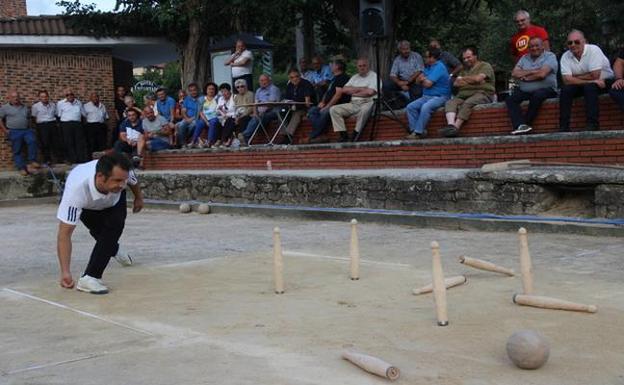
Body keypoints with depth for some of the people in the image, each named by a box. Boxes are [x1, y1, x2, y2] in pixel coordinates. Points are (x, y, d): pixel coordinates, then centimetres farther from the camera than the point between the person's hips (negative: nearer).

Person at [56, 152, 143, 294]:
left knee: (115, 226, -22)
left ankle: (90, 277, -19)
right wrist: (65, 272, -51)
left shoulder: (122, 173, -39)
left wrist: (138, 198, 9)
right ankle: (113, 250, 32)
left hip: (114, 200, 1)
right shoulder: (77, 190, -49)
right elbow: (64, 233, -46)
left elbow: (133, 181, -11)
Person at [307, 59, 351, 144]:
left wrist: (327, 106, -17)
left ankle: (313, 136, -28)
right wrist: (322, 102, 8)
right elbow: (327, 93, 29)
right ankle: (318, 135, -26)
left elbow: (338, 94, -15)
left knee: (324, 112, -35)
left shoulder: (343, 78, -5)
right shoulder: (334, 79, 25)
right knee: (311, 111, -9)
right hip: (328, 106, 10)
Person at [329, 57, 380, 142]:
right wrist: (361, 89, 0)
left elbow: (370, 92, -12)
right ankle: (344, 135, -21)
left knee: (364, 109, -42)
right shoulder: (354, 77, 24)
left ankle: (354, 136, -33)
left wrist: (353, 92, 1)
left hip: (367, 102, -6)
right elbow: (344, 90, 9)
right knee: (333, 109, -13)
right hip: (353, 104, 6)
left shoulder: (373, 76, 5)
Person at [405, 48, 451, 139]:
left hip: (440, 97, -9)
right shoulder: (428, 67, 18)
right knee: (410, 107, -11)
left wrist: (423, 79, 4)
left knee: (425, 107, -36)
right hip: (426, 96, 9)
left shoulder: (439, 67, -13)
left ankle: (418, 132, -33)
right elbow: (418, 80, 17)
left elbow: (428, 84, -18)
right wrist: (424, 79, -5)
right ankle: (414, 130, -20)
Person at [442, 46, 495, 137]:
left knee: (467, 103, -36)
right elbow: (456, 83, 14)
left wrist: (464, 79, 8)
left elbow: (477, 78, -9)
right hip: (463, 95, 6)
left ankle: (456, 127, -43)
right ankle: (451, 125, -45)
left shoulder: (485, 66, 9)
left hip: (481, 93, -6)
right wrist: (471, 81, -2)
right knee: (450, 103, -23)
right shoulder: (464, 69, 29)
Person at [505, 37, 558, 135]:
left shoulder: (550, 56, 1)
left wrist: (525, 76, -2)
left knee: (537, 95, -38)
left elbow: (542, 74, -15)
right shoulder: (524, 58, 17)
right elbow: (514, 73, 2)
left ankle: (525, 123, -28)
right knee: (510, 99, -21)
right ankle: (520, 125, -37)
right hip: (524, 91, 5)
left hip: (545, 89, -5)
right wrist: (532, 72, -8)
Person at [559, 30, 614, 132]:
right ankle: (563, 127, -20)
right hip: (582, 86, 4)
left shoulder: (594, 50, -19)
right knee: (565, 89, -22)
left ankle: (593, 125, -32)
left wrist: (575, 77, -14)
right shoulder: (565, 56, -7)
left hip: (604, 82, -4)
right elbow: (567, 80, -20)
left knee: (589, 87, -34)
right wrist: (590, 81, -29)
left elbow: (594, 76, -26)